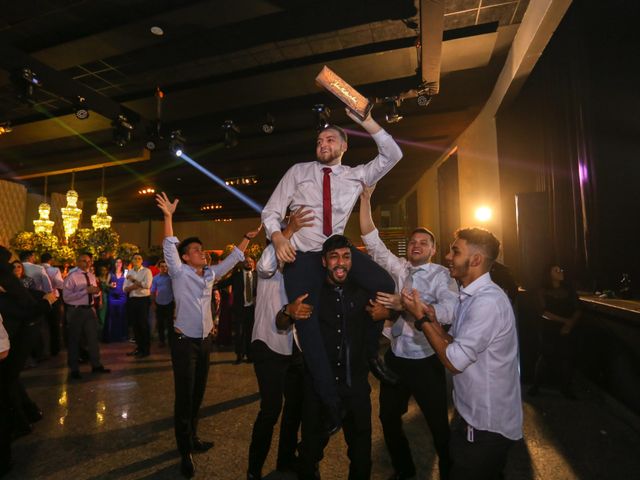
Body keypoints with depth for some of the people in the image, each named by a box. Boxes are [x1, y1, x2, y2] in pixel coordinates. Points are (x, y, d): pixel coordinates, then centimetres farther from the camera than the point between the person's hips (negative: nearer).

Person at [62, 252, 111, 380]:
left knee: (93, 338, 13)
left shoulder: (92, 276, 8)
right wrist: (86, 290, -24)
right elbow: (66, 297, -20)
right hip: (76, 311, -6)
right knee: (74, 340, 8)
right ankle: (74, 369, 23)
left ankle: (96, 365, 25)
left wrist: (96, 291, -7)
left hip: (90, 310, 6)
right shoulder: (71, 277, -12)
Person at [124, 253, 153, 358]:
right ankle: (139, 347, 24)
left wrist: (134, 280, -10)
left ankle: (146, 349, 10)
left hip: (143, 300, -5)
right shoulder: (129, 272, 12)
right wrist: (138, 284, -15)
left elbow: (147, 285, -18)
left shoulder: (146, 271, -3)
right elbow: (125, 289, 4)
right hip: (132, 300, 5)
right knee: (135, 324, 11)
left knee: (143, 324, -1)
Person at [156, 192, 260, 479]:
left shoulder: (210, 274, 8)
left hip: (205, 341, 6)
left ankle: (193, 439, 33)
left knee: (198, 394, 16)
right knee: (184, 397, 1)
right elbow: (169, 247, -16)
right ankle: (185, 452, 14)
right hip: (185, 343, -6)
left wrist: (248, 236, 7)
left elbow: (233, 259, 12)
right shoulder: (179, 273, -6)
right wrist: (168, 216, -22)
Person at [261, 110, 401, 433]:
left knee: (384, 284, -19)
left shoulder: (356, 175, 8)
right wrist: (277, 236, -21)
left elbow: (392, 155, -1)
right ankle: (331, 402, 7)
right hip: (301, 255, -1)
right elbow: (270, 211, 0)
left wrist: (365, 120, -10)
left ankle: (369, 351, 7)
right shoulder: (298, 172, 4)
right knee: (307, 323, -8)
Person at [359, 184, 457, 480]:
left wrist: (405, 306, -35)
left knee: (438, 423, 12)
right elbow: (372, 240, 0)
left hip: (426, 360, -4)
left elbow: (449, 310, -28)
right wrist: (365, 200, -6)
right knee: (389, 417, 19)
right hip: (395, 357, 5)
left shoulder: (441, 275, -9)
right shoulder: (398, 268, 4)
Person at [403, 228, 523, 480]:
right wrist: (433, 320, -9)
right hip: (473, 414, 9)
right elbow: (456, 346, 6)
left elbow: (454, 360, -26)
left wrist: (421, 318, -20)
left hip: (487, 426, -9)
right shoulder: (470, 296, 6)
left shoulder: (487, 301, -27)